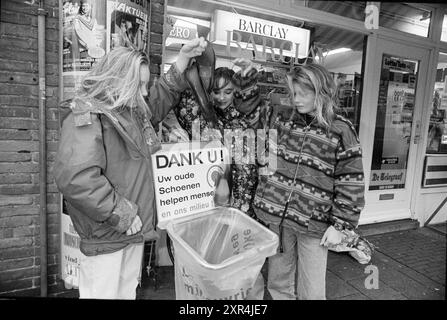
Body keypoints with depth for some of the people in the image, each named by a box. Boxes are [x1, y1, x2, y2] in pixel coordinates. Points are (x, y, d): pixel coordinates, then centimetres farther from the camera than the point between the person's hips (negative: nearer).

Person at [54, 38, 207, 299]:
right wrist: (121, 215, -23)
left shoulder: (134, 110, 9)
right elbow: (76, 179, -29)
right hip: (106, 237, -8)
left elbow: (165, 94, 25)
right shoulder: (85, 116, -17)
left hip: (136, 227, 8)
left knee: (128, 291, 21)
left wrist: (184, 57, 16)